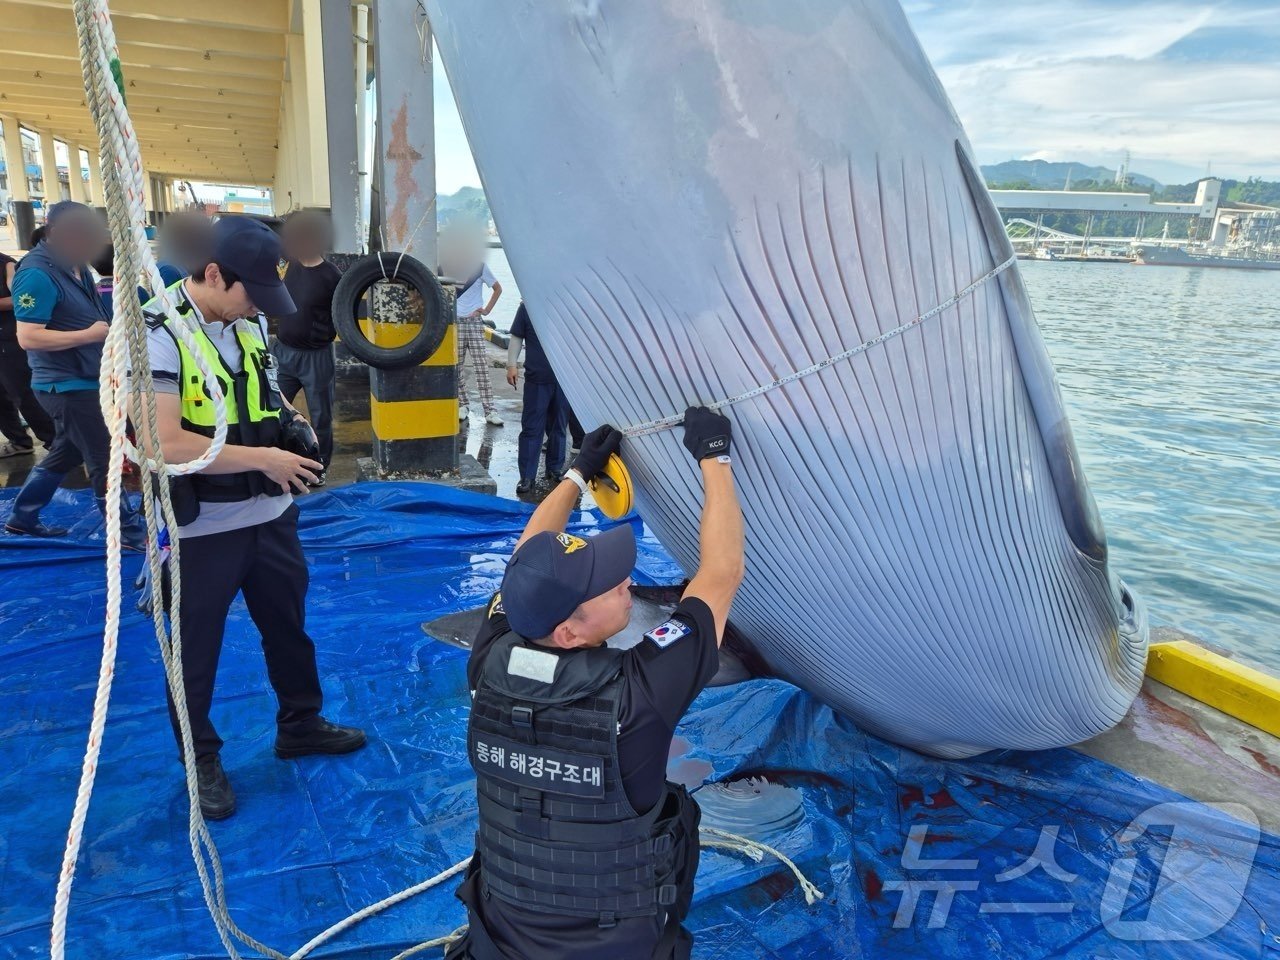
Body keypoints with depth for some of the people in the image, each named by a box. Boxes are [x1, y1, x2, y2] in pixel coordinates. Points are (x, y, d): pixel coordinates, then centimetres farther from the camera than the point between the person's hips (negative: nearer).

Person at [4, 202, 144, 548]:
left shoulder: (73, 265, 8)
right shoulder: (37, 274, -20)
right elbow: (28, 337, -25)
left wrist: (111, 326, 4)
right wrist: (89, 335, -24)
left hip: (82, 380, 9)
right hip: (66, 385, -9)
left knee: (66, 453, 21)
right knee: (104, 460, -1)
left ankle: (21, 516, 35)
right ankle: (130, 533, 9)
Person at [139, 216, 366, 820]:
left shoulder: (249, 321, 4)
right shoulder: (157, 335, -19)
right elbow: (164, 443, -27)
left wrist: (289, 419, 1)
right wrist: (264, 458, -23)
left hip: (270, 513, 7)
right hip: (202, 527, -7)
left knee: (289, 625, 20)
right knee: (197, 650, 11)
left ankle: (300, 725, 41)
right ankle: (201, 759, 32)